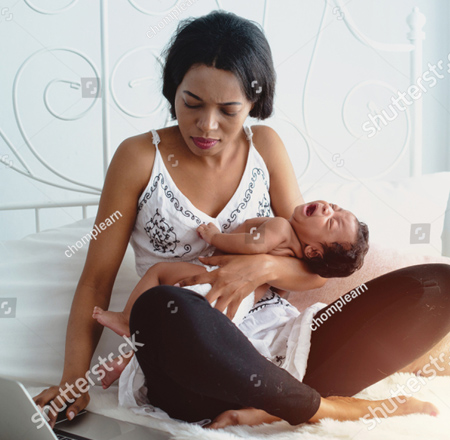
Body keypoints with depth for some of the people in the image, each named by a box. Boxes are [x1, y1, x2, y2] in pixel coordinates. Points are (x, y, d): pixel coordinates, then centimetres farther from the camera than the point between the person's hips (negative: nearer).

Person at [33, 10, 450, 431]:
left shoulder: (265, 146, 9)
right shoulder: (139, 157, 0)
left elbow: (315, 268, 7)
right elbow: (97, 278, 1)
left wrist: (264, 267, -15)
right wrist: (73, 380, -12)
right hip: (190, 370, -3)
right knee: (161, 307, -40)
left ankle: (267, 405, -22)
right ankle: (323, 408, -19)